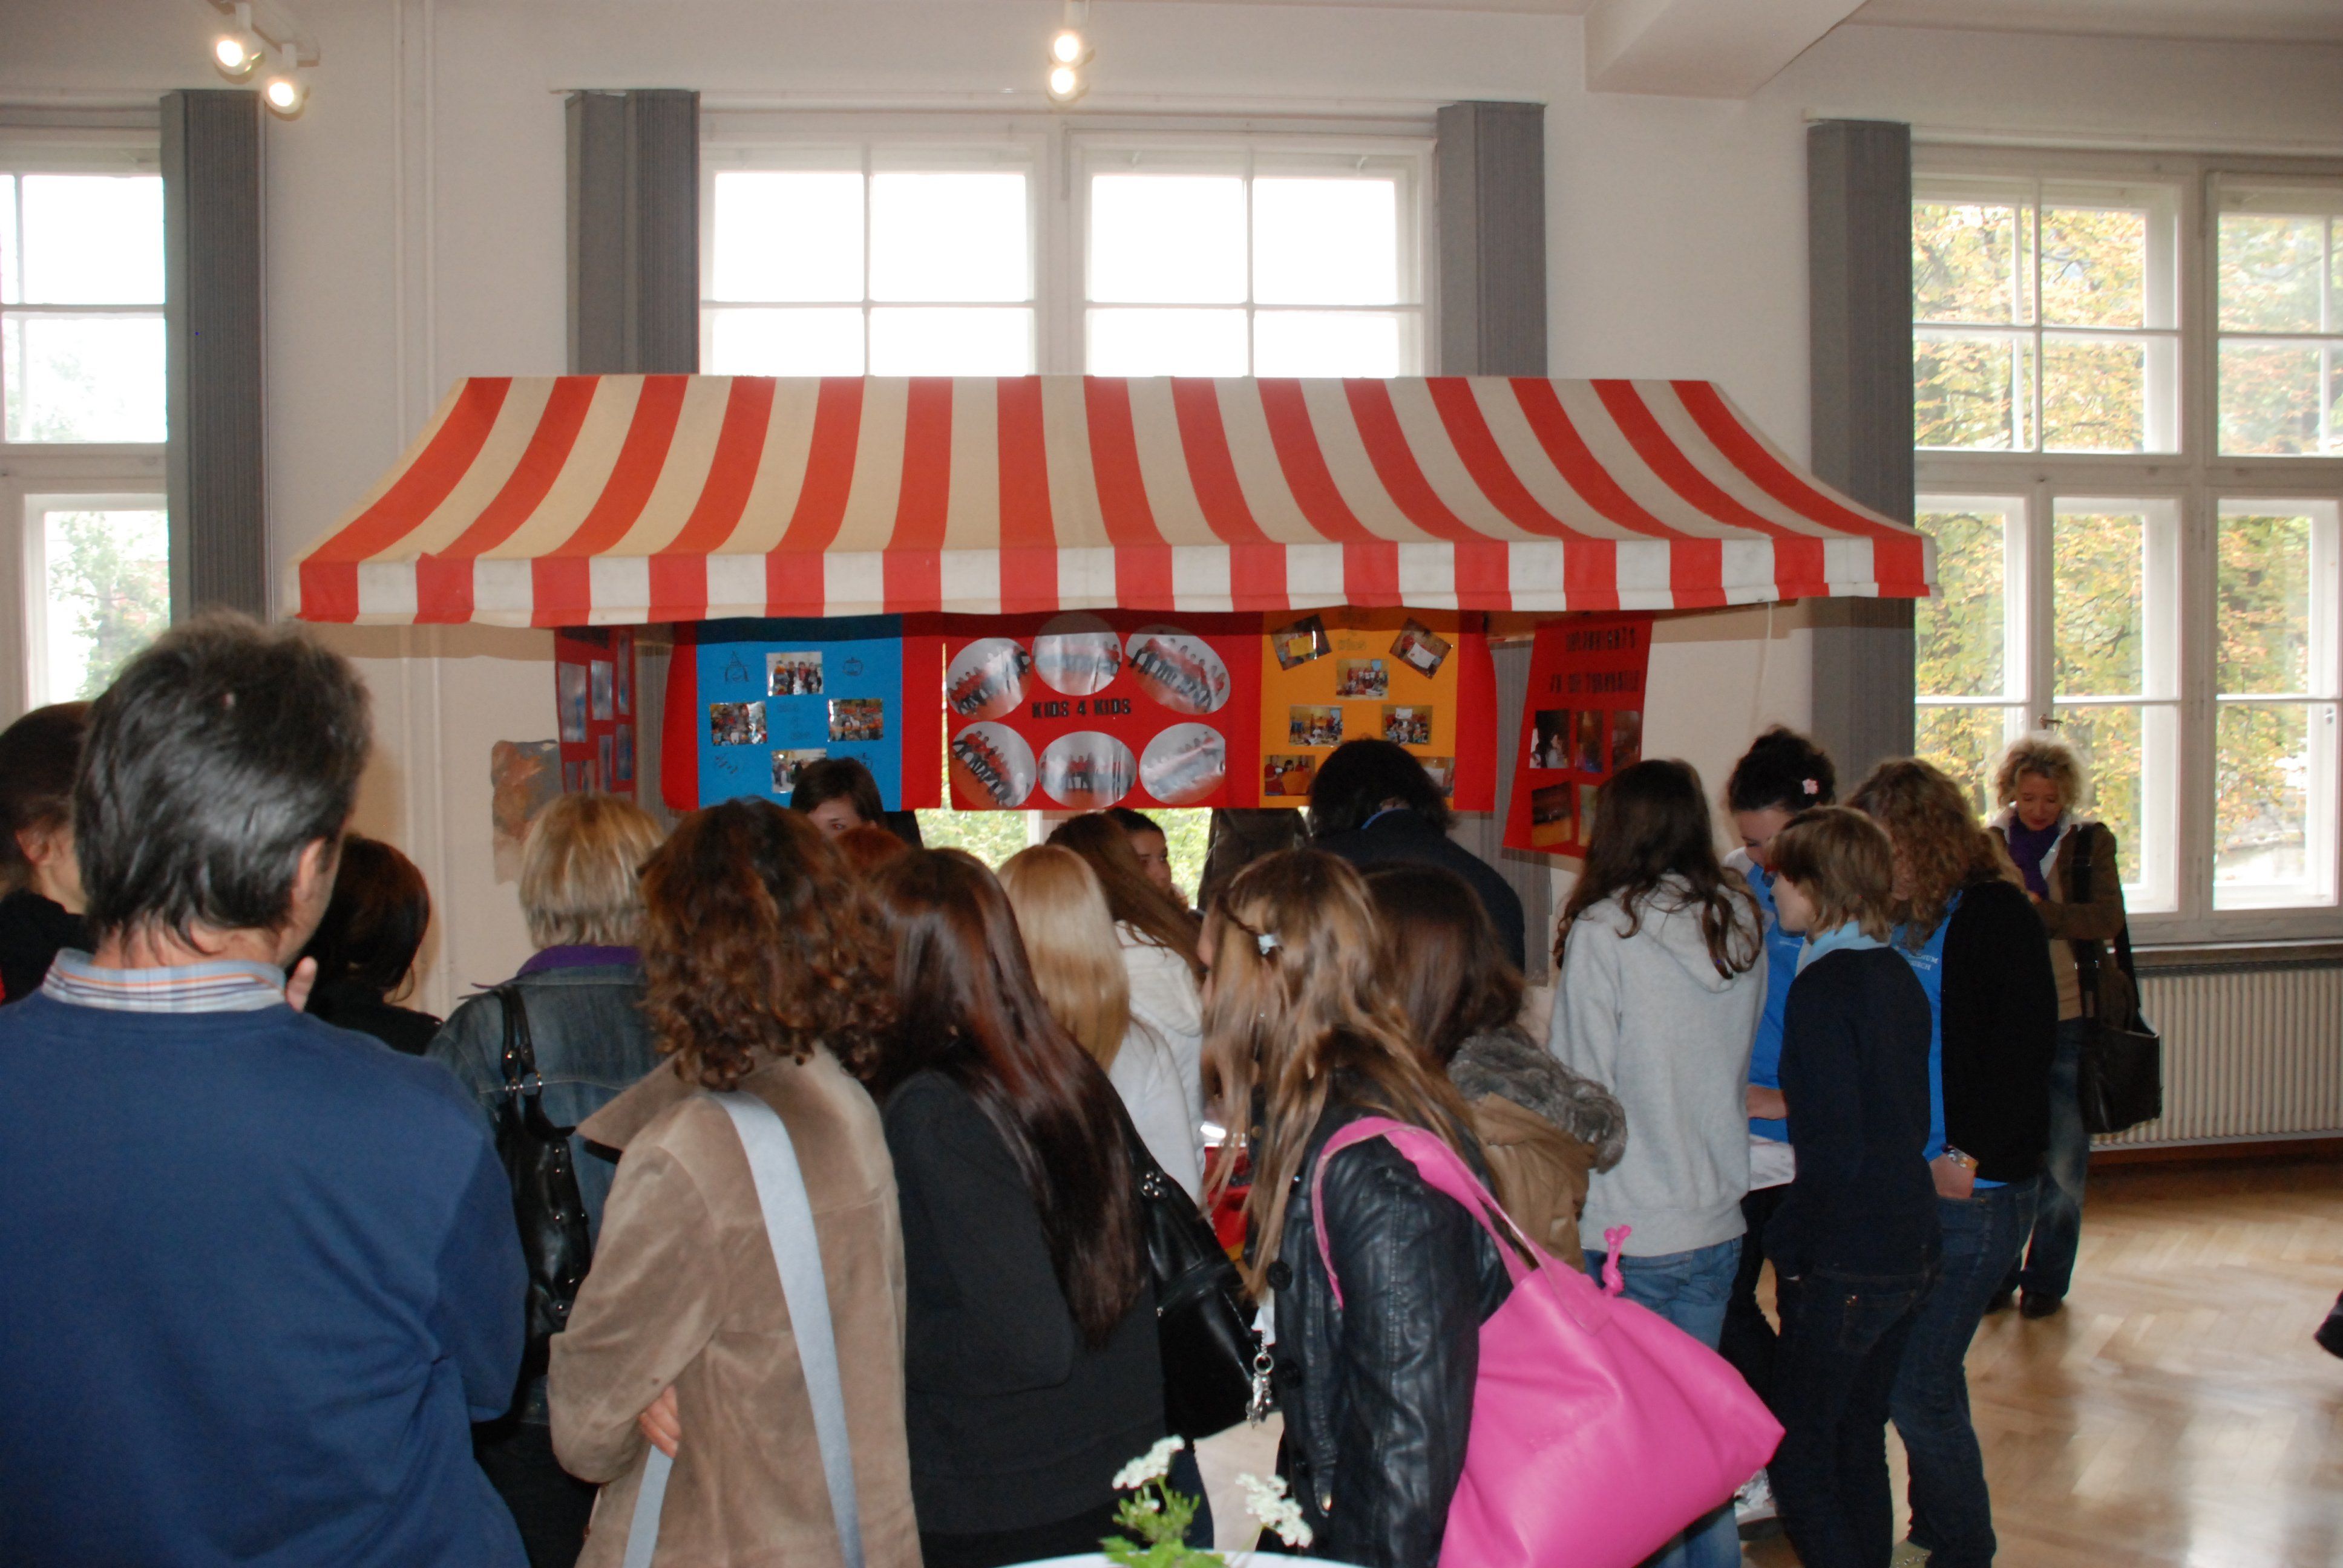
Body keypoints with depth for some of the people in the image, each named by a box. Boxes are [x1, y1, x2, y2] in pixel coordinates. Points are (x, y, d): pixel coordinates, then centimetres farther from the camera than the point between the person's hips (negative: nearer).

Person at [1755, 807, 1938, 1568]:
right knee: (1858, 1447, 18)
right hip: (1908, 1248, 9)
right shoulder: (1898, 976, 8)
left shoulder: (1824, 988, -17)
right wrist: (1778, 1104, 22)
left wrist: (1784, 1243, -10)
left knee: (1799, 1456, 2)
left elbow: (1834, 1154, -21)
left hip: (1844, 1264, -9)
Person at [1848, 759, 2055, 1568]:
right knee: (1916, 1377, 14)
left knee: (1917, 1384, -5)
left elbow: (2027, 1046, -16)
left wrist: (1970, 1157, -17)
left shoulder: (1994, 914, -10)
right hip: (1903, 1183, 7)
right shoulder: (1901, 922, 12)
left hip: (1972, 1194, -7)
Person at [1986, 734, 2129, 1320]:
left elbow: (2108, 918, -11)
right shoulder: (1988, 845, 5)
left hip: (2071, 1020, -1)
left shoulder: (2091, 842, 2)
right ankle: (1998, 1272, 19)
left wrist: (2039, 910, -25)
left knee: (2063, 1161, 6)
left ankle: (2046, 1279, 20)